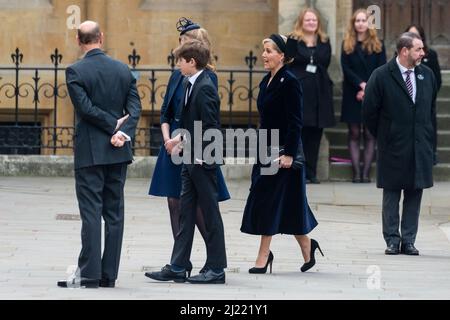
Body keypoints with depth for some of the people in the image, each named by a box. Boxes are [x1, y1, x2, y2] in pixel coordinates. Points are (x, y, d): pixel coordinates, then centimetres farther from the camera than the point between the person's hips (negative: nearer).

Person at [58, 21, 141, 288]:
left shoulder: (75, 71, -8)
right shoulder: (123, 69, 7)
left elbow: (85, 107, -15)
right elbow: (135, 107, 0)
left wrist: (115, 126, -6)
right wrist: (123, 133, -10)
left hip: (90, 152, -4)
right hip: (118, 152, 4)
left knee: (91, 213, -4)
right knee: (114, 213, 7)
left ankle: (89, 274, -6)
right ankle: (109, 274, 7)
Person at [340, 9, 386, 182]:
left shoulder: (377, 44, 7)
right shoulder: (347, 44, 7)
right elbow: (346, 69, -1)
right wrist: (361, 84, -13)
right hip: (352, 94, 0)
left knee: (369, 134, -2)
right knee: (354, 133, -2)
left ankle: (366, 173, -4)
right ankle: (356, 173, -3)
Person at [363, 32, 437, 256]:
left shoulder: (427, 74, 7)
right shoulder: (382, 76, -7)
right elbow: (369, 110, -2)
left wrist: (430, 140, 13)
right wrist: (383, 136, 3)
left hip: (420, 147, 4)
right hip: (393, 148, -4)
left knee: (414, 194, 5)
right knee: (391, 195, 2)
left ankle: (408, 240, 10)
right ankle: (392, 240, 8)